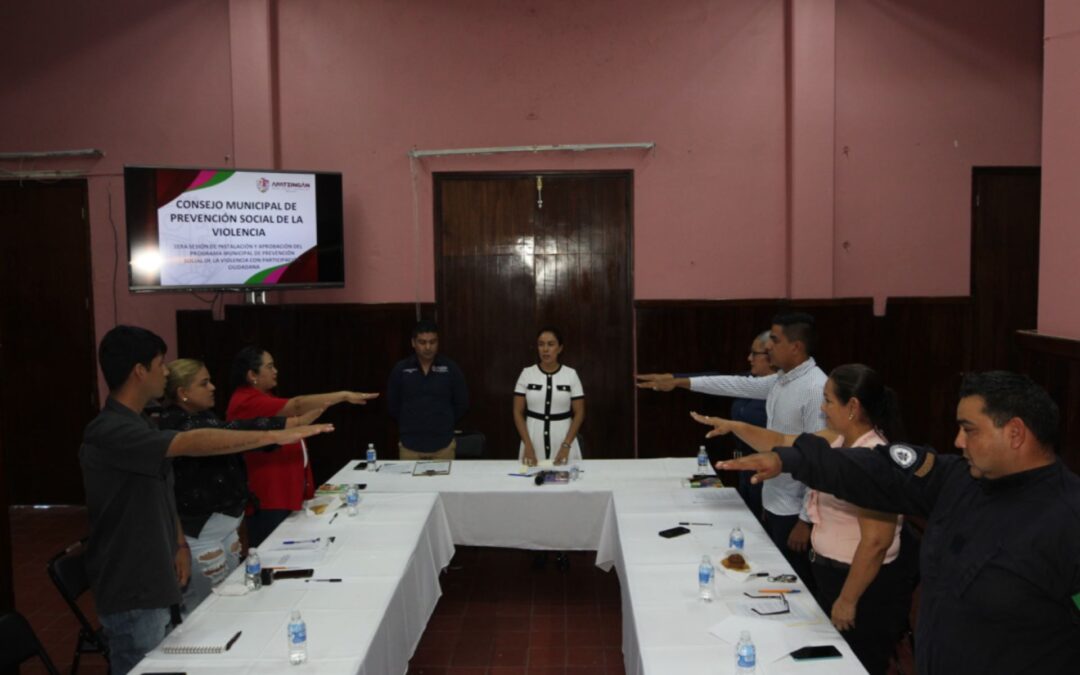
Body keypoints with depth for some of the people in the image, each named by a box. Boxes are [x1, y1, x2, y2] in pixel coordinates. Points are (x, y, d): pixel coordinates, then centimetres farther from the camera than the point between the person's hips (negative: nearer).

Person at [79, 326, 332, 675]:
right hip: (130, 593, -9)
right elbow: (192, 443, -33)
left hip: (151, 584, 9)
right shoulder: (109, 431, -22)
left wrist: (178, 544, 8)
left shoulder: (137, 425, 11)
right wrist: (276, 436, -32)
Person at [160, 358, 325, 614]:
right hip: (199, 534, -9)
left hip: (224, 526, 9)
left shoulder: (204, 417, 12)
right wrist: (291, 424, -35)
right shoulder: (179, 427, -20)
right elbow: (233, 434, -30)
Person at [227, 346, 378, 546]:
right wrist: (344, 395, -31)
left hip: (285, 492, 10)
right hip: (268, 498, -10)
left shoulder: (260, 397, 14)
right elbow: (297, 406, -30)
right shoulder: (247, 402, -20)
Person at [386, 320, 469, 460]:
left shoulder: (450, 368, -2)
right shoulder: (400, 370, -1)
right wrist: (410, 424, 11)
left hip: (443, 445, 0)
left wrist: (444, 423, 9)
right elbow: (392, 405, 9)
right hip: (410, 446, 1)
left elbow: (462, 404, 6)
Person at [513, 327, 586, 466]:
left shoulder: (571, 374, -1)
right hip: (533, 439, 1)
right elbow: (518, 412, 0)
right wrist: (528, 445, -9)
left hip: (563, 438, 0)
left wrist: (566, 445, -11)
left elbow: (579, 413, -1)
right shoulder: (527, 373, 0)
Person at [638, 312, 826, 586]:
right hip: (774, 503, 9)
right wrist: (678, 382, 15)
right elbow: (739, 385, 15)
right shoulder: (781, 380, 5)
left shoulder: (816, 389, -23)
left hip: (796, 511, -9)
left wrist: (806, 519, -22)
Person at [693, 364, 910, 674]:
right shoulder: (837, 440, 1)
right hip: (831, 575, 9)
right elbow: (782, 443, 15)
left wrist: (847, 600, -21)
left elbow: (875, 541, -27)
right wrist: (733, 426, 10)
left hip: (866, 586, -9)